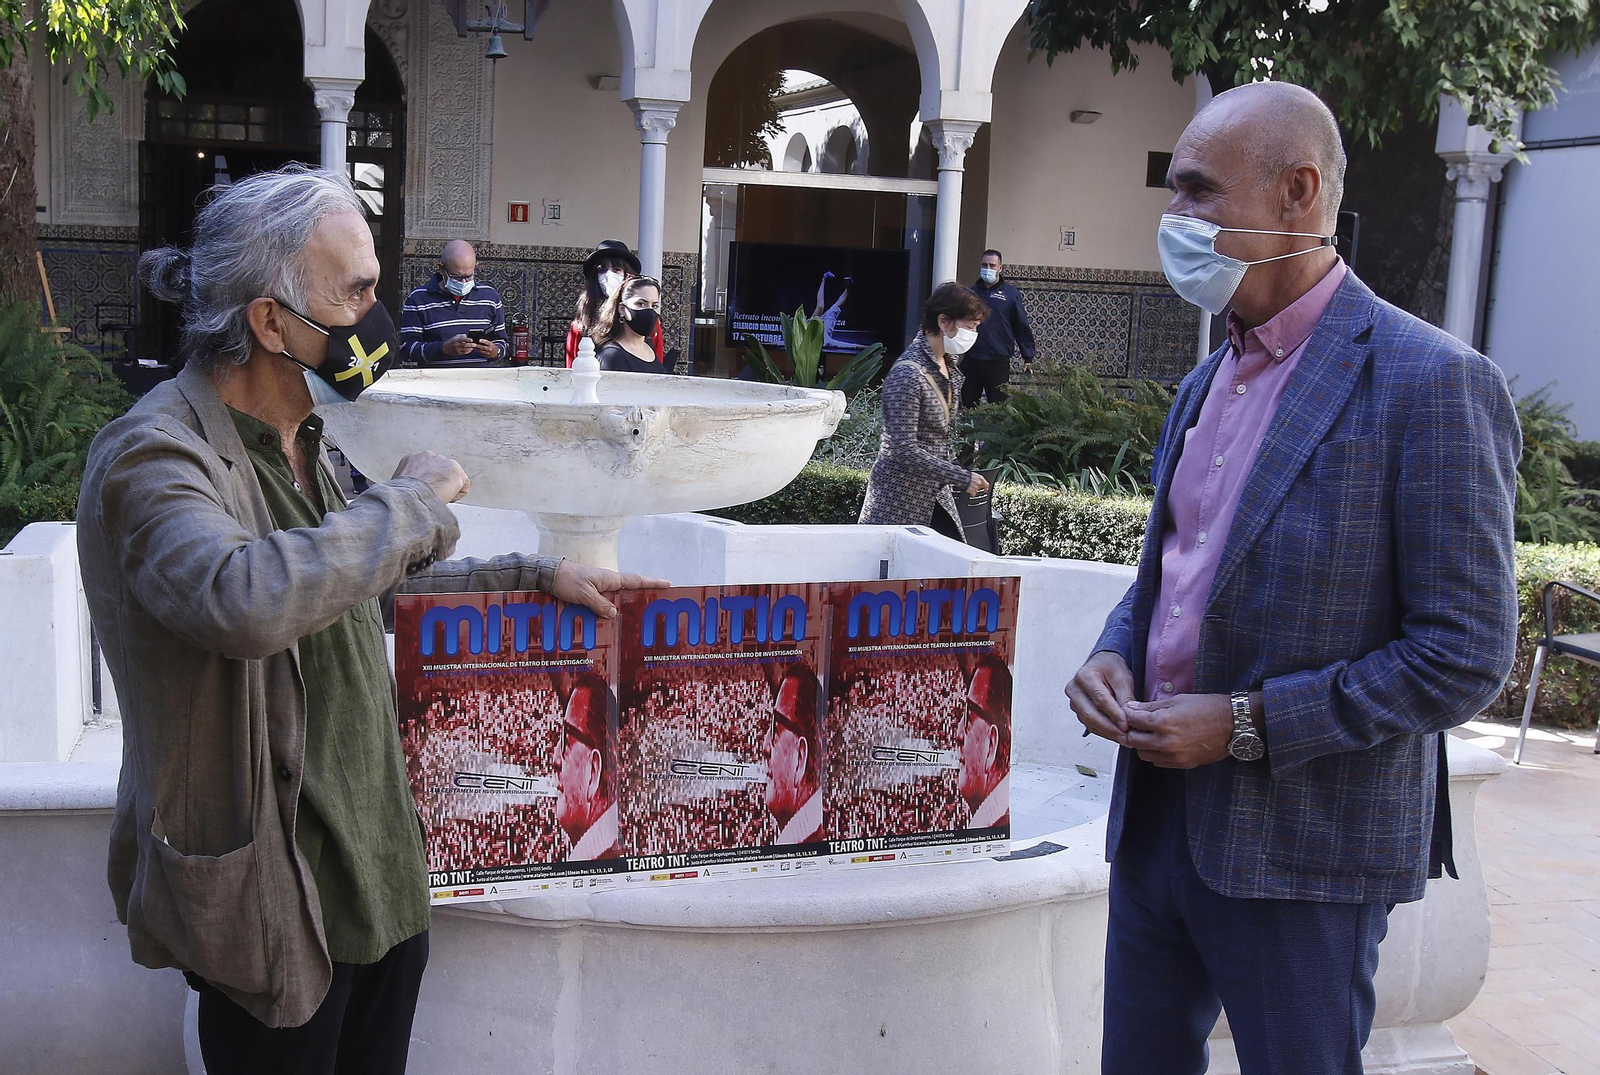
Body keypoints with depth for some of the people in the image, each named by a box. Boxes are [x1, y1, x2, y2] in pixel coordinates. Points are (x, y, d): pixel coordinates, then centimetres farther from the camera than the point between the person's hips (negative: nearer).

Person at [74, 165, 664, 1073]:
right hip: (276, 891, -8)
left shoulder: (297, 438, 9)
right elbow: (245, 602, -42)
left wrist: (538, 576, 21)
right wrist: (412, 501, -27)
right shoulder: (155, 457, -20)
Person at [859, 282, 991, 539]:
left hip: (935, 496, 9)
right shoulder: (908, 373, -20)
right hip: (900, 501, -9)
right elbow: (905, 449, -24)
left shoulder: (949, 370, 8)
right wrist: (963, 478, -20)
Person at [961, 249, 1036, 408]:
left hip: (998, 362, -3)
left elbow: (1022, 327, 0)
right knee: (968, 406, 8)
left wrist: (1028, 358, -3)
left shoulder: (1011, 294, 0)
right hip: (970, 360, 3)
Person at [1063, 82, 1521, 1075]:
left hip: (1302, 849, -7)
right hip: (1160, 808, 7)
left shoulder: (1429, 382, -15)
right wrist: (1116, 654, -1)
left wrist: (1247, 723, -19)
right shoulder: (1208, 383, 11)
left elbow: (1467, 655, -17)